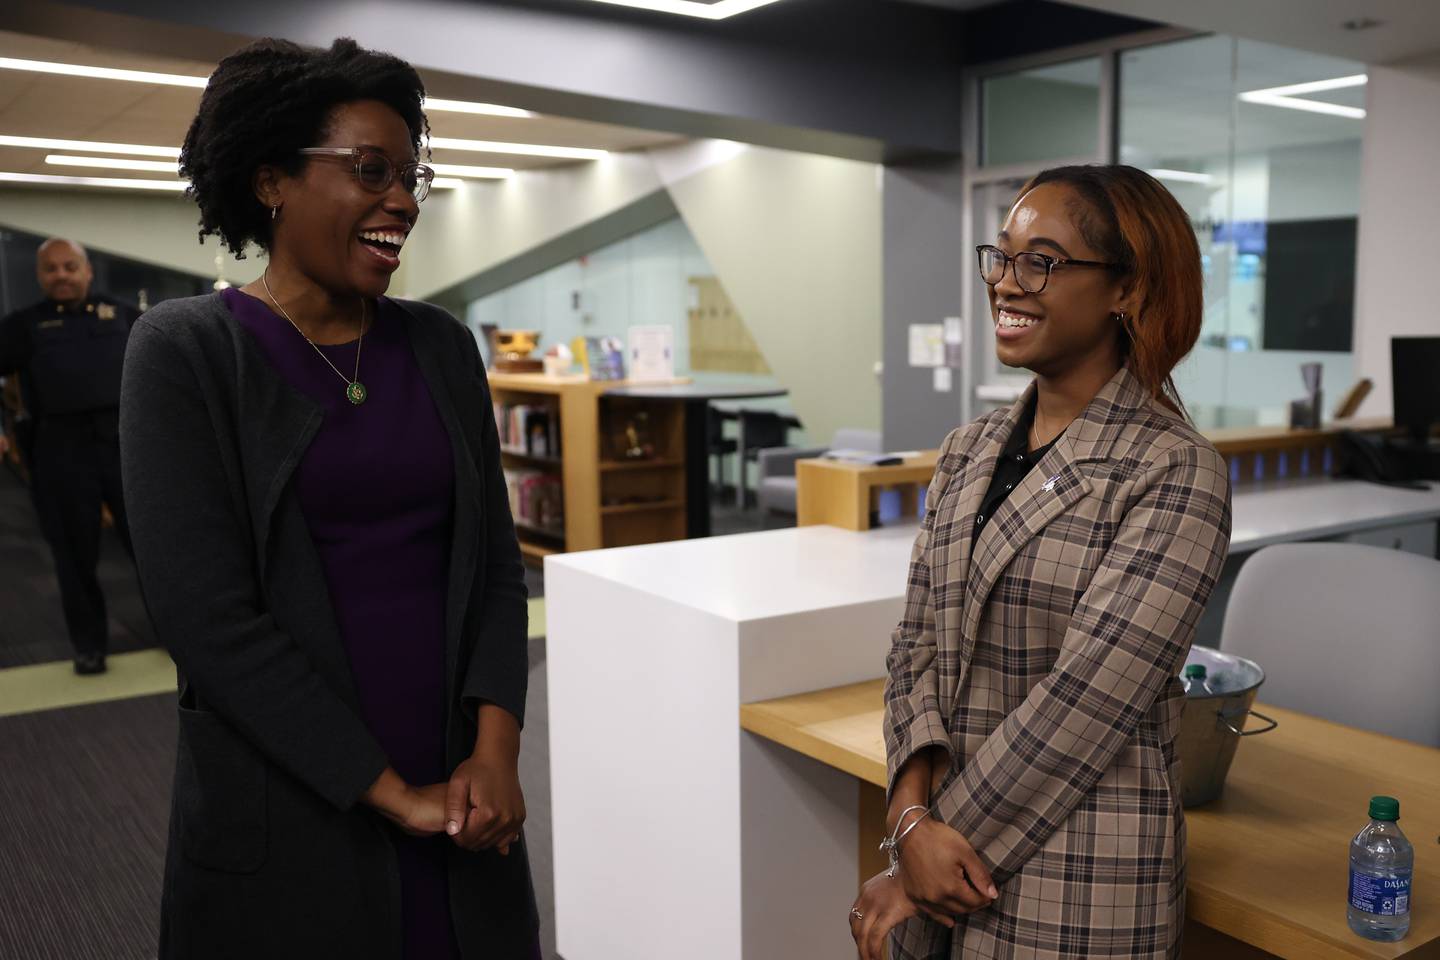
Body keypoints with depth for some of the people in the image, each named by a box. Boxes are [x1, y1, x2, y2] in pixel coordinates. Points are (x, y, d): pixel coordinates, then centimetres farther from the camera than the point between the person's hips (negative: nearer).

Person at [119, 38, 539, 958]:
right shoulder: (185, 351, -8)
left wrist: (496, 747, -11)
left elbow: (495, 563, 4)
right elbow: (205, 614, -14)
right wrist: (390, 791, -14)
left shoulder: (441, 345, 4)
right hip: (291, 820, -3)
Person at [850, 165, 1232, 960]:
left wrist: (934, 853, -16)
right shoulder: (968, 453, 5)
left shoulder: (1175, 474, -14)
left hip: (1077, 890, -5)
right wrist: (915, 818, -13)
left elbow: (1088, 696, -20)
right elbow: (917, 647, 2)